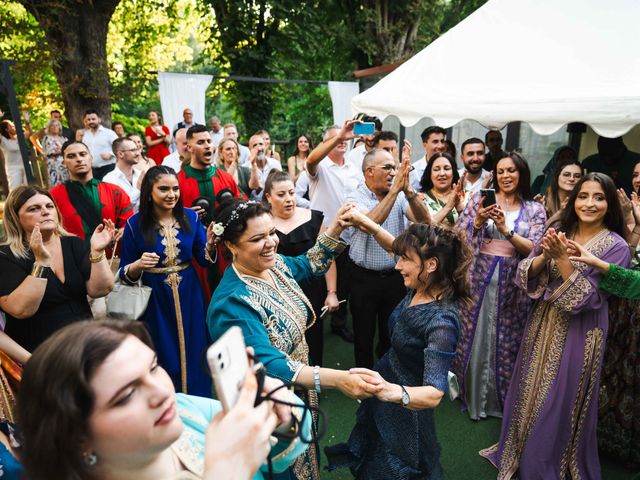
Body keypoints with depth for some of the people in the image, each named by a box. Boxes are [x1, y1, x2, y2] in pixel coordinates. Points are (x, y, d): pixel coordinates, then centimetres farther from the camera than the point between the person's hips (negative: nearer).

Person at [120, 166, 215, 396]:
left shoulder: (190, 217, -1)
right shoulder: (135, 224, -7)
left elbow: (204, 260, 2)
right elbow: (125, 274, -1)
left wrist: (211, 242, -18)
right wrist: (139, 265, -22)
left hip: (189, 297, 2)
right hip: (155, 301, -2)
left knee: (194, 355, 12)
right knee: (164, 359, 9)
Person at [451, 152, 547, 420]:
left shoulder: (534, 210, 3)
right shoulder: (480, 199, 1)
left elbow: (533, 250, -6)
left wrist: (506, 229, -18)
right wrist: (478, 223, -19)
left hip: (512, 283, 0)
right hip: (478, 276, 0)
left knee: (505, 341, 10)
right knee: (473, 336, 9)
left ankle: (499, 398, 32)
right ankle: (470, 393, 31)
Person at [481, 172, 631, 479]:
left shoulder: (616, 246, -11)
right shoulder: (559, 232, 2)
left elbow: (589, 298, -18)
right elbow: (524, 276, -2)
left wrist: (562, 258, -25)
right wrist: (544, 255, -20)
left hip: (577, 334, -4)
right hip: (543, 325, 5)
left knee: (558, 406, 9)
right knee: (529, 396, 17)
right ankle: (521, 455, 41)